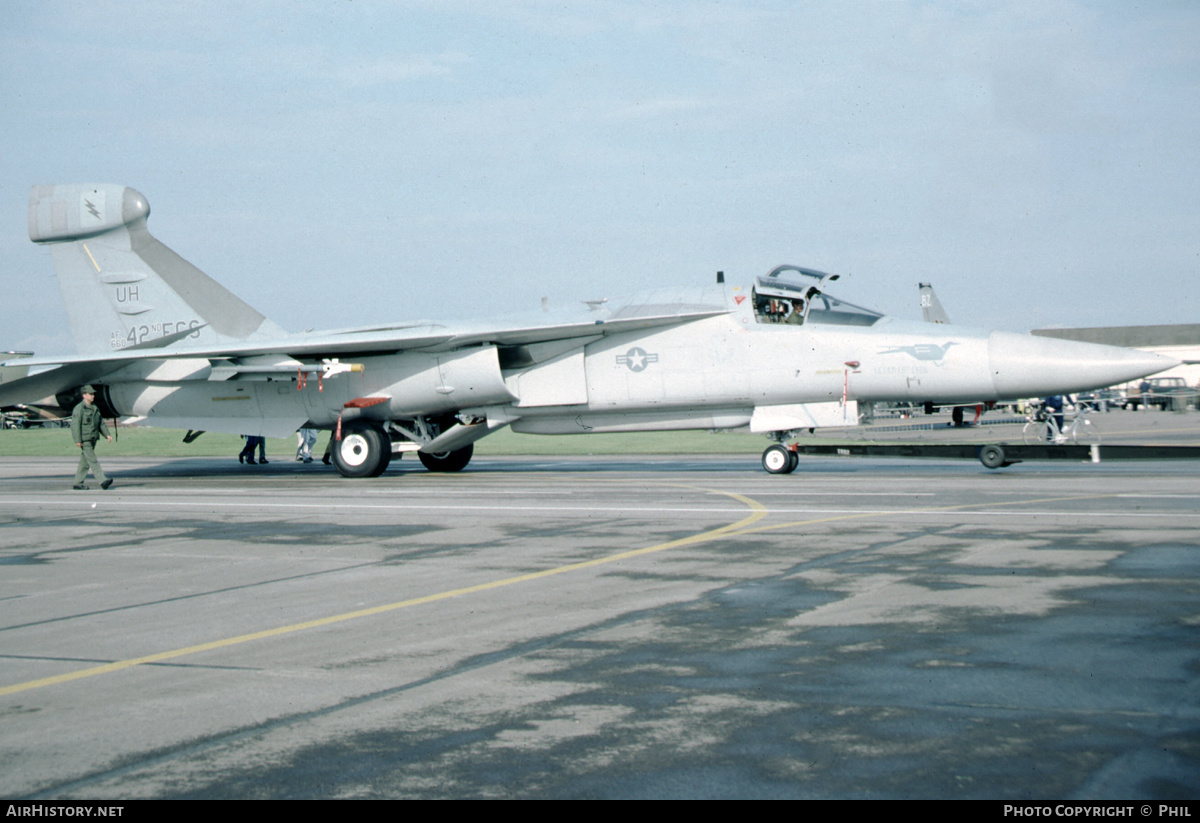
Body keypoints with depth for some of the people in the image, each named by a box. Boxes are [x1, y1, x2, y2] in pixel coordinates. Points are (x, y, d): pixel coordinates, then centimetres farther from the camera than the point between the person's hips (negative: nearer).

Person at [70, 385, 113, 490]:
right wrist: (77, 440, -19)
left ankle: (78, 483, 17)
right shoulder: (79, 409, -9)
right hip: (84, 440, -8)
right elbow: (75, 425, -14)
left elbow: (101, 422, 20)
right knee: (92, 461, -11)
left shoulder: (95, 408, 16)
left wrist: (107, 434, 9)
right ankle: (103, 481, -19)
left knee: (85, 462, 11)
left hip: (92, 439, 8)